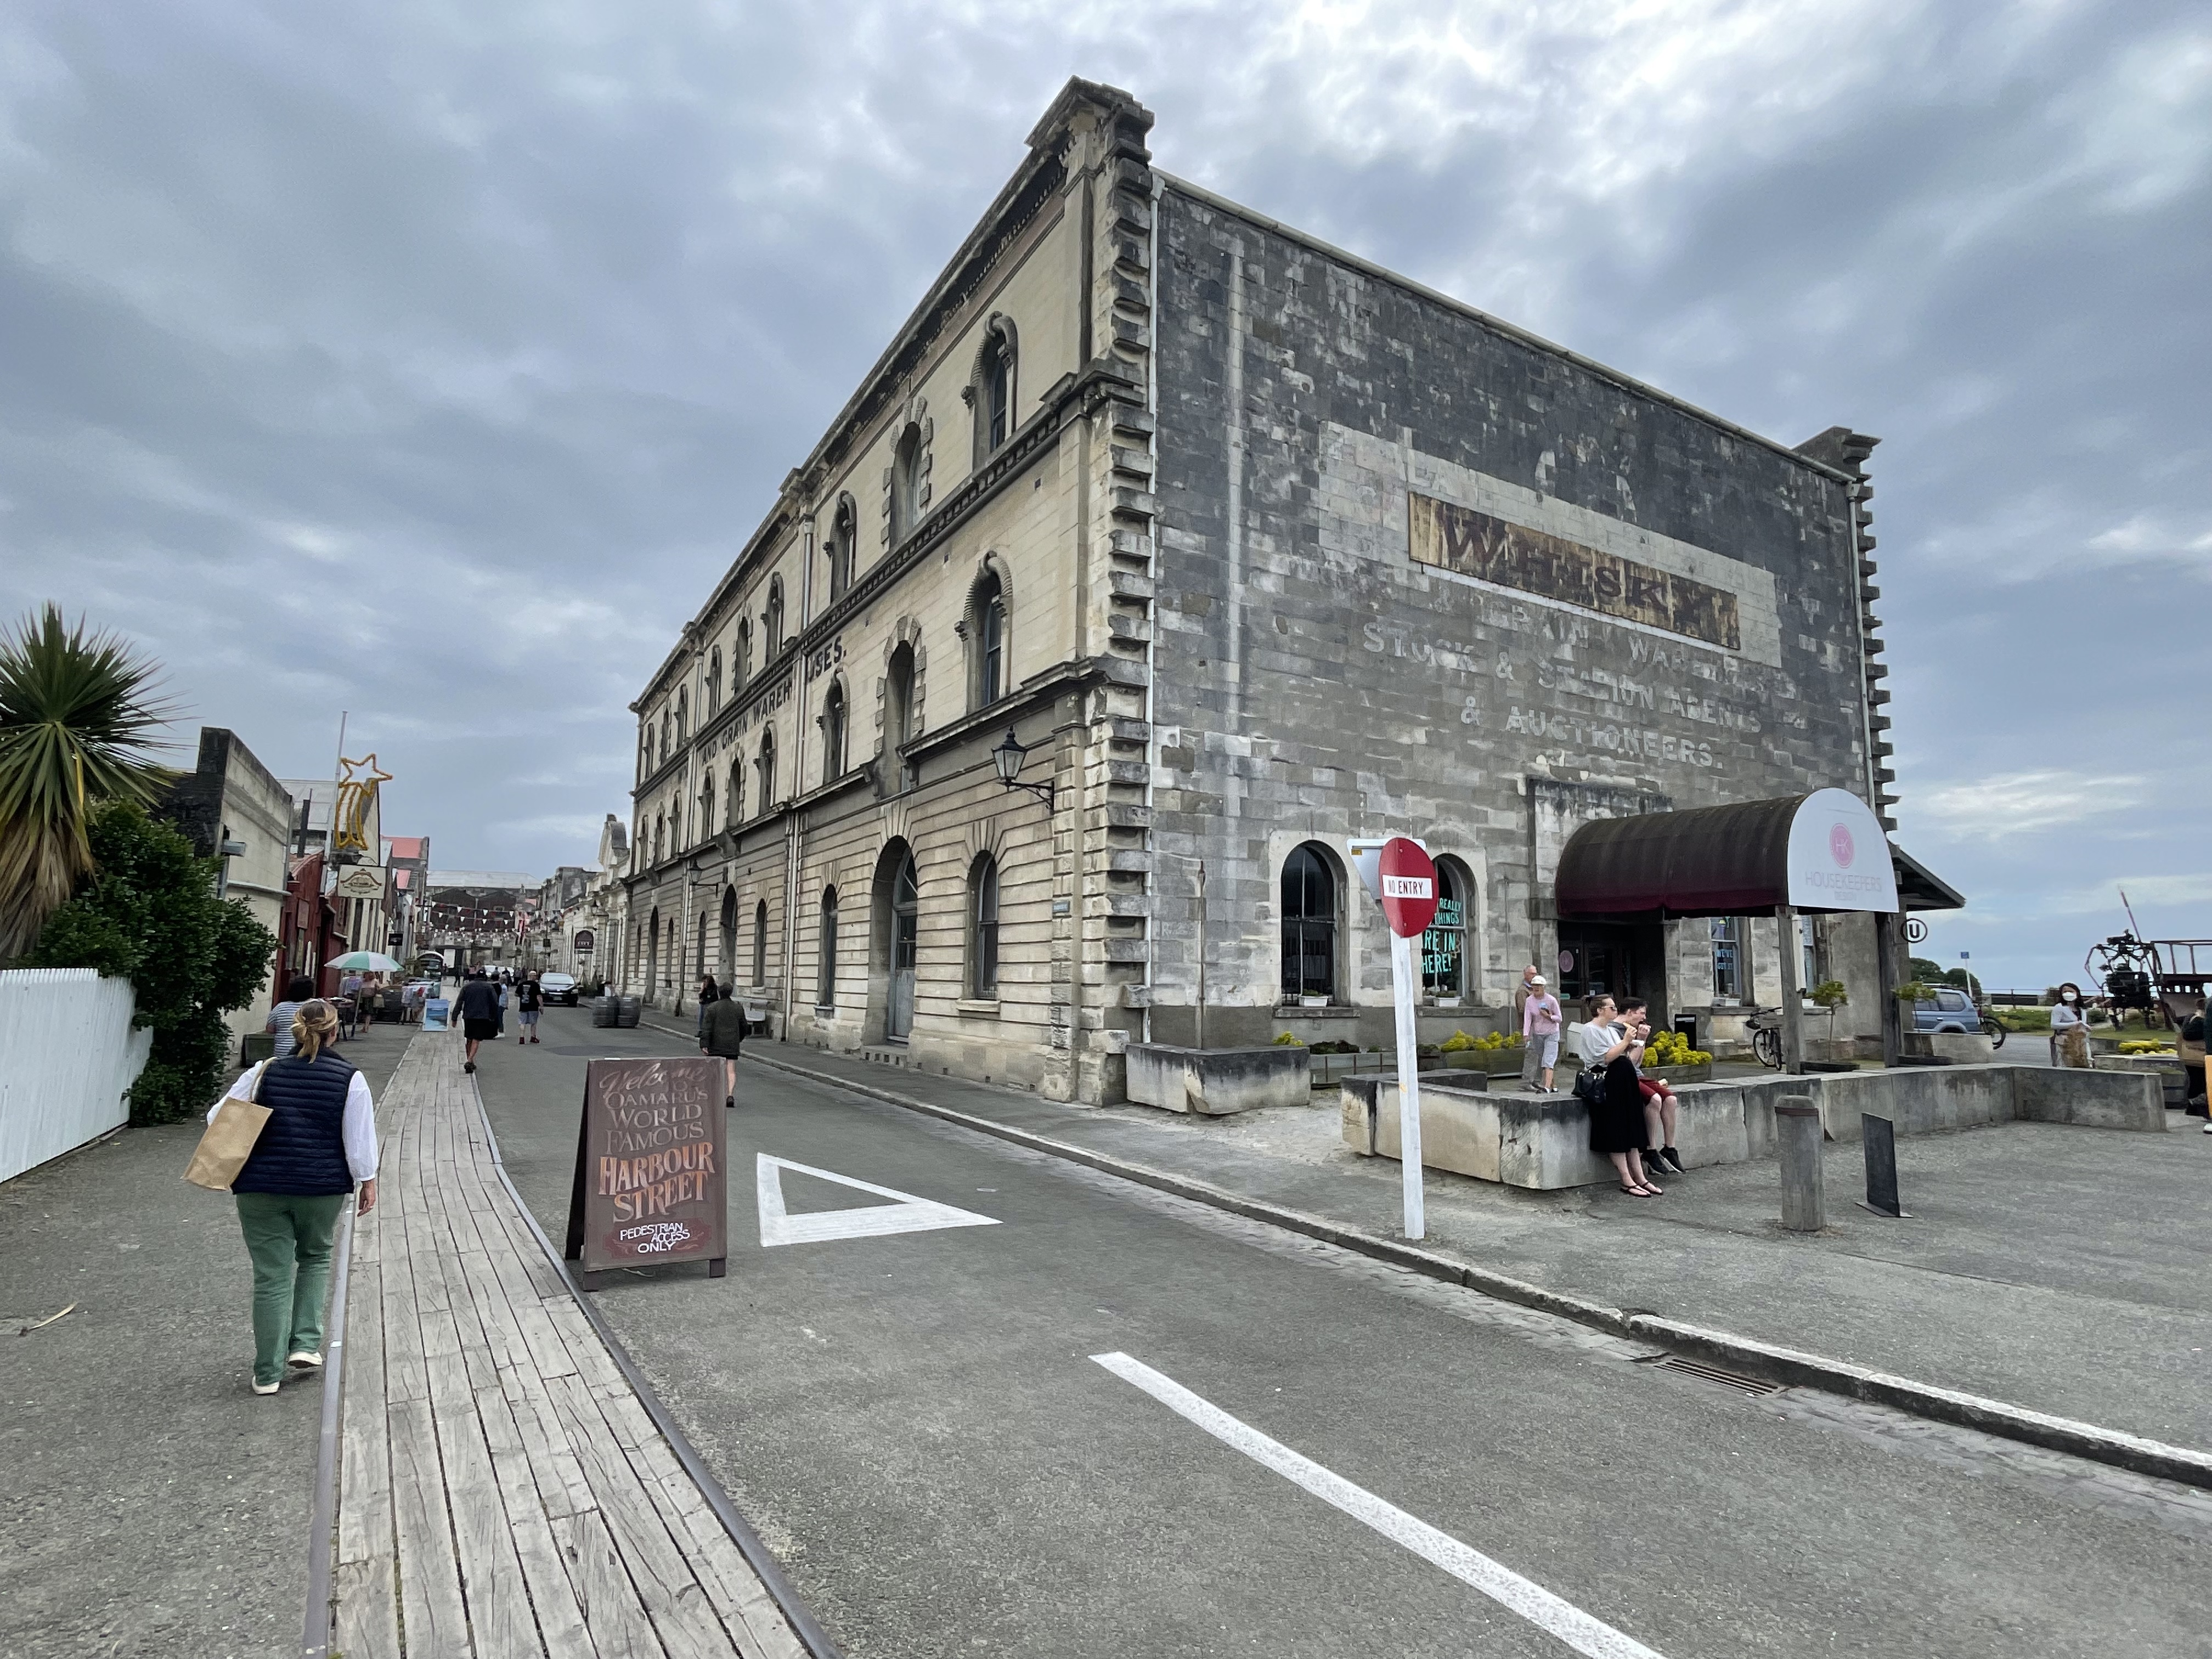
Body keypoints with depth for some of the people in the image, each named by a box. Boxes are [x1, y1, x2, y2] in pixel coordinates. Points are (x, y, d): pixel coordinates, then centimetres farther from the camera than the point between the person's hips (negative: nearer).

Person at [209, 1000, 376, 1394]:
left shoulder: (264, 1073, -2)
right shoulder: (351, 1079, -8)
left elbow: (219, 1119, 2)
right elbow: (360, 1140, -7)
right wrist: (368, 1181, 5)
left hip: (261, 1188, 1)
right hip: (322, 1188, -1)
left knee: (272, 1277, 7)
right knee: (315, 1257, 24)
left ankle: (268, 1373, 13)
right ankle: (305, 1344, 15)